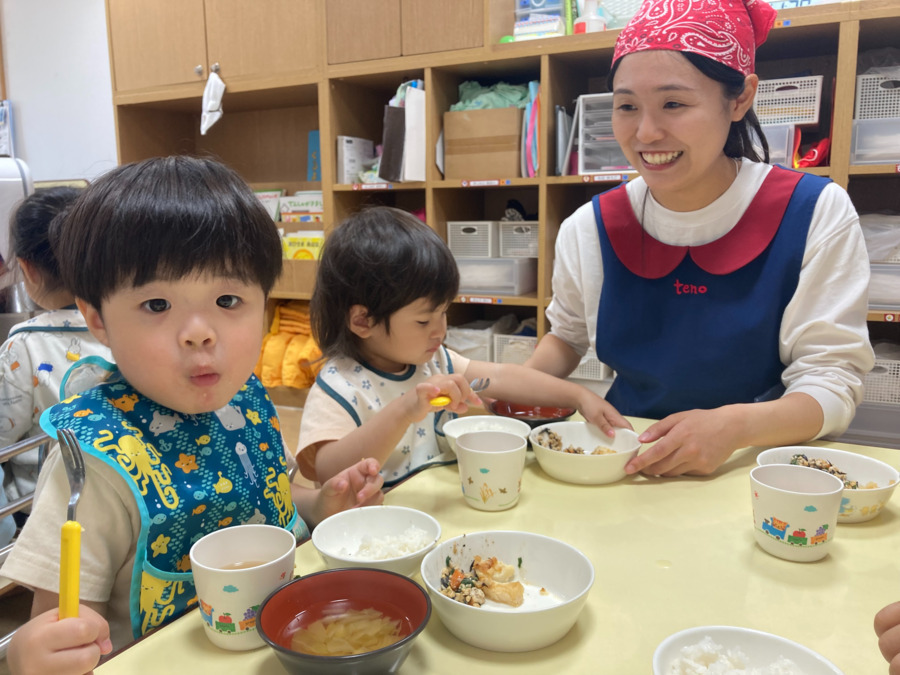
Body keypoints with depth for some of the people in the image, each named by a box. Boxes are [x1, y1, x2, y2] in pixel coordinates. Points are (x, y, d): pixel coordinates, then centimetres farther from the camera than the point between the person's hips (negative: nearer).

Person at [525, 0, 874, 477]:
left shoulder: (816, 214, -9)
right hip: (625, 464, 2)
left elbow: (832, 378, -9)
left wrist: (734, 425, -28)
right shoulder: (590, 228, -2)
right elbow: (567, 333, 14)